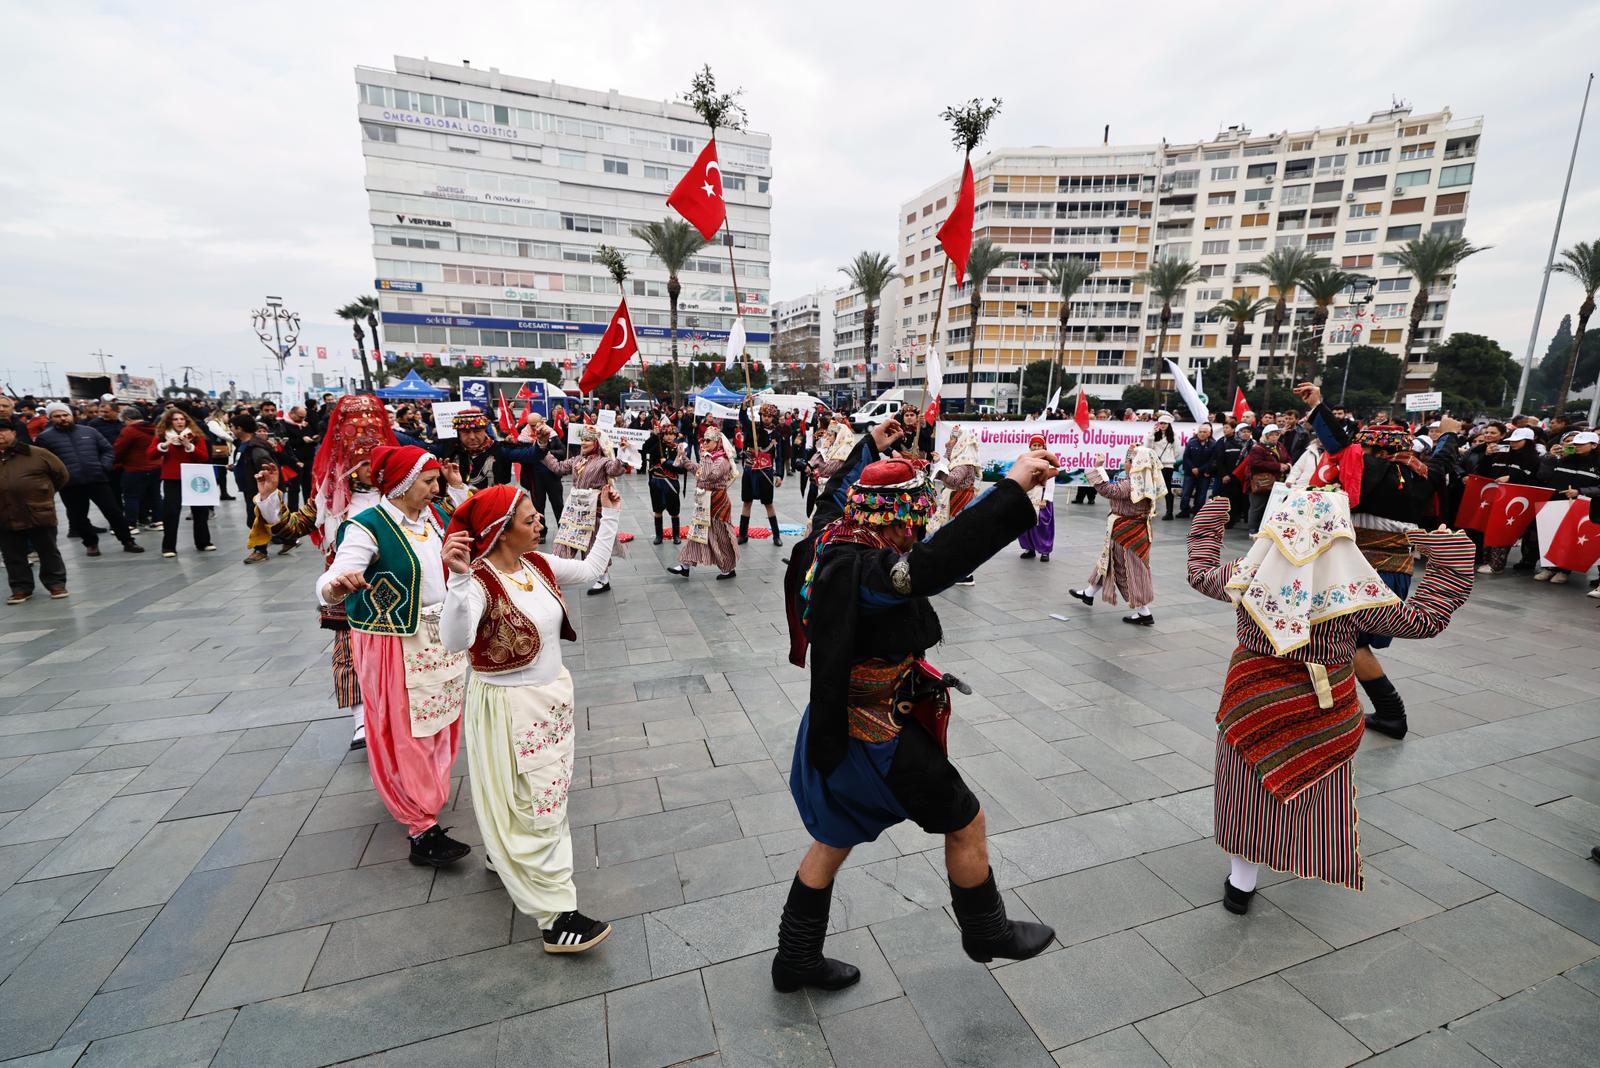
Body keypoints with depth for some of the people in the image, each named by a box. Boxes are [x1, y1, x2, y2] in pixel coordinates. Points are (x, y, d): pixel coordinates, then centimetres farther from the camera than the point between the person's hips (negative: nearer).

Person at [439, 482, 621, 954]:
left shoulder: (538, 563, -3)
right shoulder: (478, 581, -24)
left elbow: (591, 569, 8)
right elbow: (455, 642, -38)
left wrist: (609, 516, 6)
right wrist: (459, 579, -51)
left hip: (553, 694, 8)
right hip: (509, 707, -8)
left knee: (547, 791, 25)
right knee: (533, 806, 3)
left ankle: (503, 853, 53)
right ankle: (557, 915, 16)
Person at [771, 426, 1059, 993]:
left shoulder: (829, 543, -4)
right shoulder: (863, 570, -31)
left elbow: (836, 496, 17)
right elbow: (936, 559, -47)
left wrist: (870, 446, 26)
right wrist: (1013, 488, -43)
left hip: (838, 725, 9)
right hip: (880, 738, -9)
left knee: (832, 840, 25)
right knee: (965, 822, 17)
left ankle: (796, 959, 42)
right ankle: (985, 930, 43)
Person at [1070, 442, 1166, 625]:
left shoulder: (1130, 486, -25)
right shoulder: (1145, 485, 2)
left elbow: (1106, 489, -29)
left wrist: (1098, 467, -26)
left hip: (1126, 533, -10)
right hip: (1135, 530, 10)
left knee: (1131, 571, 0)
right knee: (1108, 562, 22)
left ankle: (1144, 613, 9)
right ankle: (1088, 594, 38)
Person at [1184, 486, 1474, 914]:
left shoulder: (1249, 575, -16)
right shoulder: (1356, 591, -18)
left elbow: (1200, 573, 4)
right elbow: (1425, 619, -4)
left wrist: (1210, 520, 16)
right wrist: (1447, 556, 5)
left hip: (1256, 703, 0)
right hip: (1325, 710, 0)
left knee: (1251, 787, 14)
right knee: (1319, 789, 25)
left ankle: (1242, 881, 26)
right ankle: (1318, 860, 50)